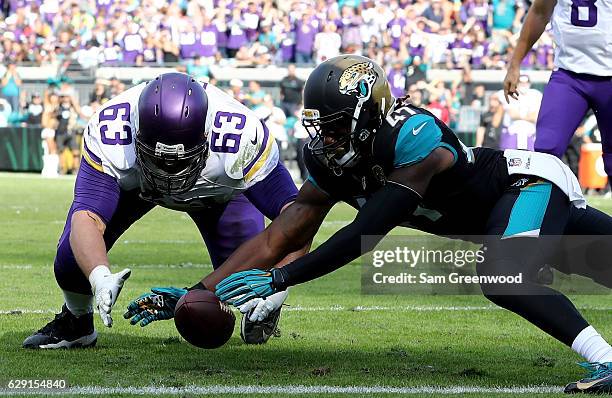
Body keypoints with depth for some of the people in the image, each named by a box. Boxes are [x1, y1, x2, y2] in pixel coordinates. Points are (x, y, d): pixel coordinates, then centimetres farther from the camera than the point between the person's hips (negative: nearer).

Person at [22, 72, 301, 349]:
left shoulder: (243, 138, -43)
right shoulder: (109, 132, -43)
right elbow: (87, 217, -46)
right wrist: (100, 278, -66)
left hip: (215, 189, 0)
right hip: (129, 180, 0)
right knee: (72, 258, -16)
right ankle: (76, 321, 20)